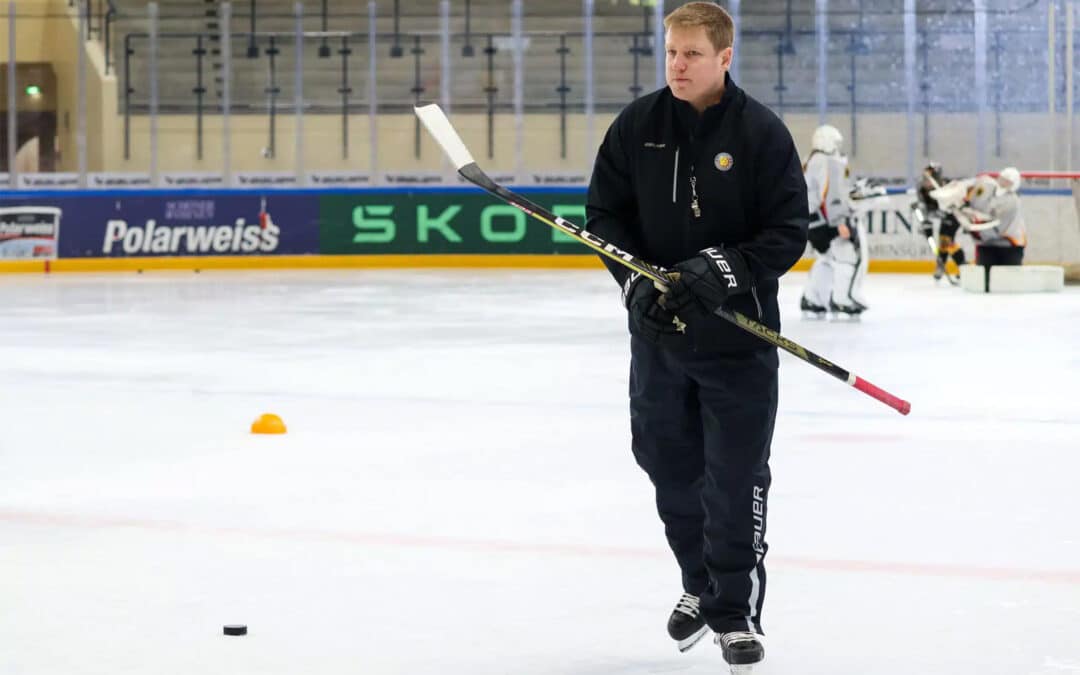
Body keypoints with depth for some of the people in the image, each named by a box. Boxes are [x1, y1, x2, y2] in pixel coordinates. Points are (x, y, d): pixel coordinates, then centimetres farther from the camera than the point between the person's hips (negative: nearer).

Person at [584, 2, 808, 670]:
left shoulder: (761, 131, -10)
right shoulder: (638, 125, 0)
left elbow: (788, 233, -9)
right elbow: (605, 213, 5)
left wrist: (721, 271, -23)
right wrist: (636, 279, -10)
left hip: (738, 333, -4)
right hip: (658, 328, 4)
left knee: (737, 476, -1)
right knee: (669, 463, 14)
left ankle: (736, 609, 12)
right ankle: (700, 584, 35)